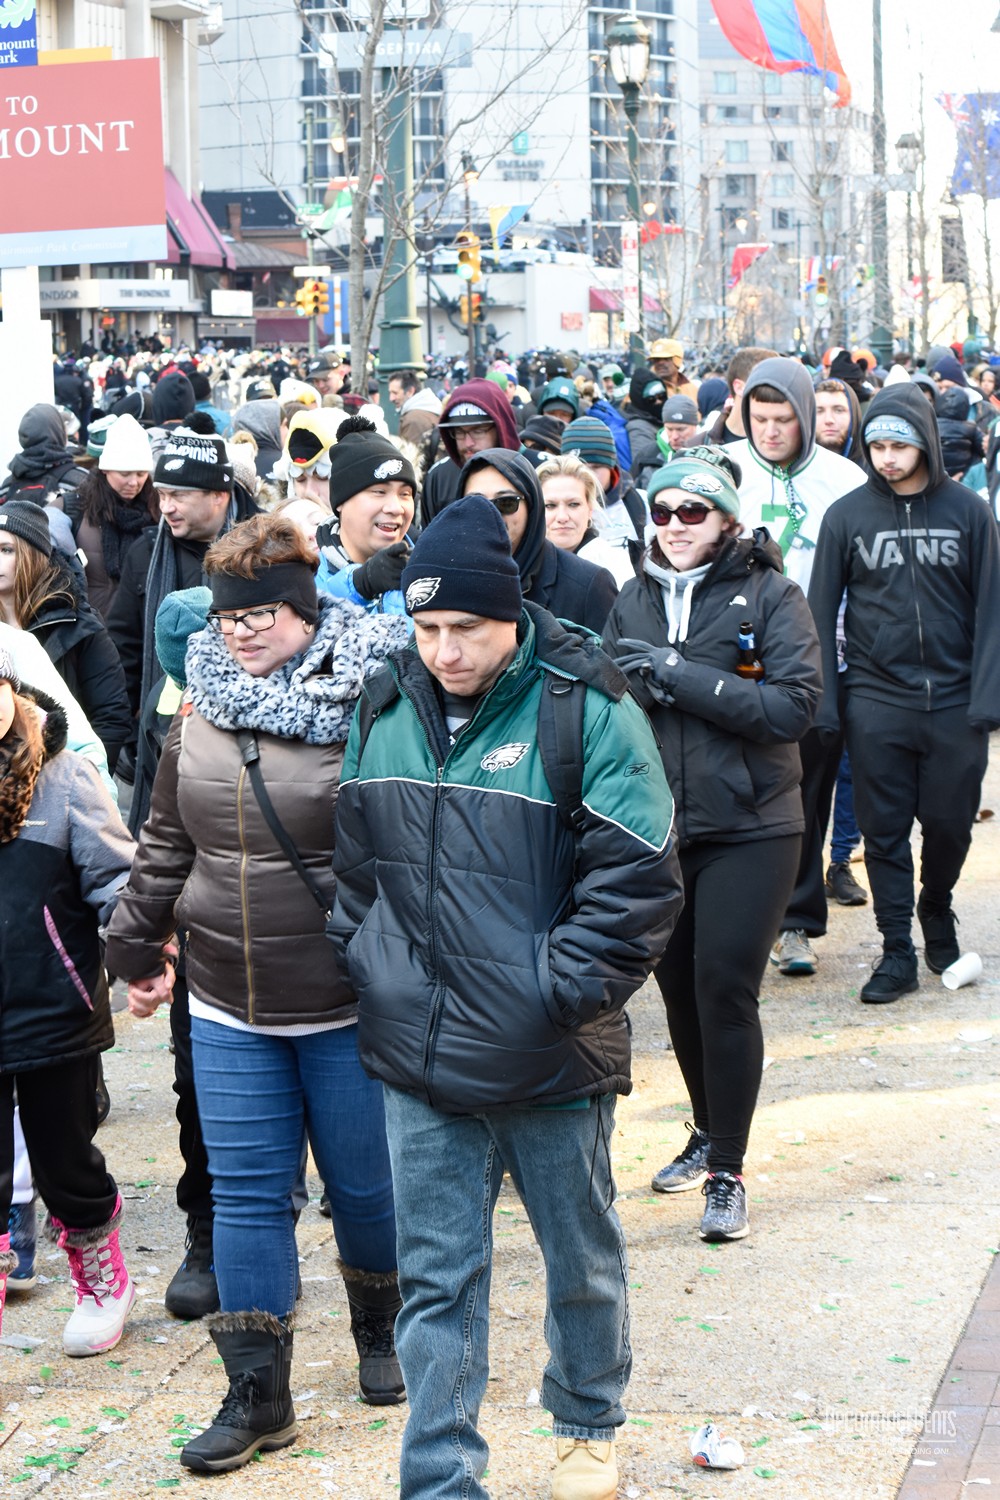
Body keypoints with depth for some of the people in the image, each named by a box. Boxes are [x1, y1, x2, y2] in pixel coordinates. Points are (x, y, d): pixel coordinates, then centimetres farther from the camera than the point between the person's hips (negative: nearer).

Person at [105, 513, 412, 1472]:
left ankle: (380, 1332, 36)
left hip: (347, 1007, -4)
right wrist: (135, 947, 21)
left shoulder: (368, 710, -13)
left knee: (365, 1184, 9)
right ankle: (257, 1395, 12)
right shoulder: (200, 716, 4)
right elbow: (165, 846, 16)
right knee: (246, 1193, 5)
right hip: (228, 1008, 4)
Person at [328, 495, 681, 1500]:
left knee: (582, 1261, 17)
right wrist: (367, 965, 5)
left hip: (552, 1061, -3)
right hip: (418, 1059, 3)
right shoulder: (384, 711, 3)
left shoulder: (586, 716, -13)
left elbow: (637, 880, -14)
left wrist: (560, 992, -16)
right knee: (436, 1277, 5)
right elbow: (356, 861, 15)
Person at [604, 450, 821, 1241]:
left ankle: (728, 1173, 3)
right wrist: (636, 682, -10)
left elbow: (795, 705, -16)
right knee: (678, 985, 12)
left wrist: (680, 675, -19)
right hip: (656, 825, 4)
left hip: (748, 828, -4)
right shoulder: (634, 600, 8)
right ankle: (709, 1133, 34)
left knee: (725, 989, -8)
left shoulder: (770, 595, -6)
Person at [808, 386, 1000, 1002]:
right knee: (885, 830, 4)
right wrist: (822, 701, -3)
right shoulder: (848, 515, 0)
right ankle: (897, 949, 13)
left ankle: (936, 908, 35)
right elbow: (821, 611, 3)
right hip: (876, 700, 0)